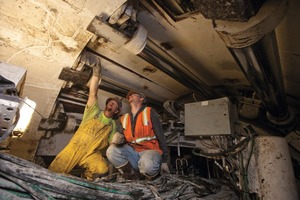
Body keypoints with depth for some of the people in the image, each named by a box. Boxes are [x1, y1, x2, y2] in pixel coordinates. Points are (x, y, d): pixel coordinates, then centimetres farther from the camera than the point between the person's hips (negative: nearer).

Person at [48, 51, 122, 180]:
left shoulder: (113, 125, 8)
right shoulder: (94, 112, 4)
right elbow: (92, 94, -10)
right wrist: (96, 72, -20)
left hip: (92, 153, 1)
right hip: (74, 147, 0)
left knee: (102, 169, -26)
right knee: (54, 172, -15)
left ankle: (85, 179, 3)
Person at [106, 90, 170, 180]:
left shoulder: (149, 112, -3)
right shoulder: (124, 118, 11)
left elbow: (161, 137, -3)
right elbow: (121, 137, 13)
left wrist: (164, 161, -3)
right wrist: (116, 138, -14)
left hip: (150, 150, -4)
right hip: (133, 151, 4)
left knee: (147, 165, -36)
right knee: (111, 151, -19)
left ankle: (150, 174, 1)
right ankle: (133, 175, -2)